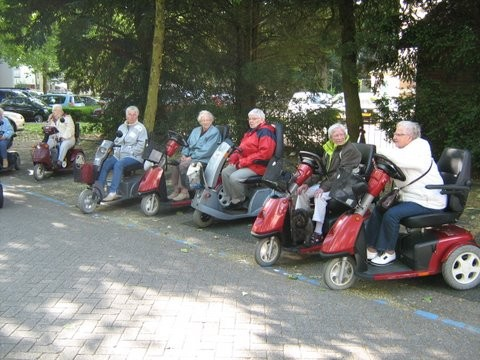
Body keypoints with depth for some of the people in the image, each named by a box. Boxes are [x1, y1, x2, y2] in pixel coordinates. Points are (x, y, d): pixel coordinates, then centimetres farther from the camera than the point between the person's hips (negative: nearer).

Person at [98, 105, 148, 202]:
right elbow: (116, 141, 24)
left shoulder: (141, 128, 1)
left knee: (118, 165, -34)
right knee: (104, 164, -19)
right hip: (119, 155, 6)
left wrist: (130, 153, -16)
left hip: (134, 157, -6)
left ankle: (113, 192, -37)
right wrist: (116, 152, 5)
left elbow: (140, 146, -7)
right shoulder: (122, 127, 21)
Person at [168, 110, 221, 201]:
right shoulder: (195, 130, 19)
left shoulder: (215, 132, -5)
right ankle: (176, 190, -15)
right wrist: (184, 154, 1)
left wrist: (191, 157, -17)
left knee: (183, 165, -28)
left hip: (204, 159, -7)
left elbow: (207, 150, -14)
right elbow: (188, 144, 22)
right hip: (190, 157, 7)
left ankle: (184, 192, -22)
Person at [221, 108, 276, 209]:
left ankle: (239, 201, -5)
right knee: (225, 172, -1)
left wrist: (244, 162, -23)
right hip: (243, 162, 10)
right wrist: (233, 157, 1)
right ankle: (230, 198, 2)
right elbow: (242, 147, 22)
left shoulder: (265, 132, -15)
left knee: (235, 177, -25)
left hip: (258, 166, -10)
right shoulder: (251, 131, 16)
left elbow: (265, 152, -26)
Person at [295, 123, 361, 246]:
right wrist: (307, 183, 0)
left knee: (320, 197, -31)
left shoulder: (350, 150, -11)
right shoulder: (329, 148, 12)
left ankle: (318, 234, -28)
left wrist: (324, 187, -26)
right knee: (303, 192, -8)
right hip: (326, 181, 8)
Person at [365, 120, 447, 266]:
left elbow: (401, 159, -31)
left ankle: (389, 252, -8)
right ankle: (370, 248, 4)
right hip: (409, 196, 10)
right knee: (378, 209, 1)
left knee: (392, 214, -24)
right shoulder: (402, 150, 14)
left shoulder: (420, 146, -13)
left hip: (427, 201, -10)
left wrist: (381, 152, -22)